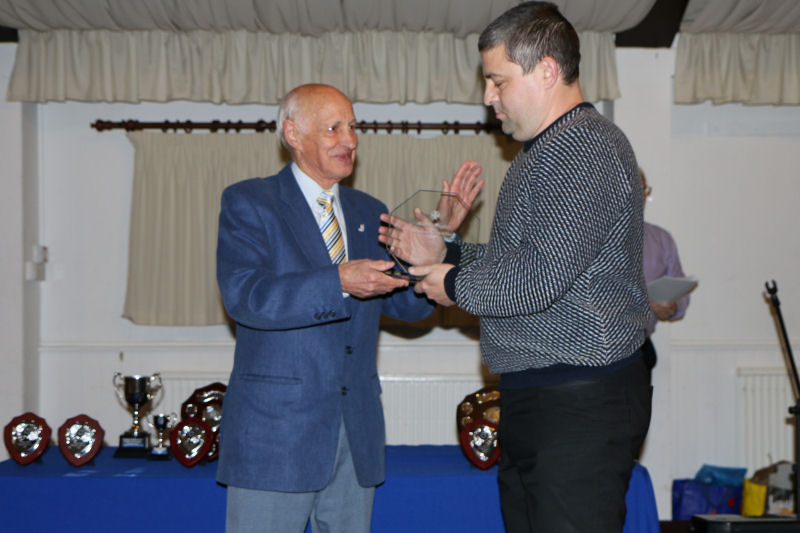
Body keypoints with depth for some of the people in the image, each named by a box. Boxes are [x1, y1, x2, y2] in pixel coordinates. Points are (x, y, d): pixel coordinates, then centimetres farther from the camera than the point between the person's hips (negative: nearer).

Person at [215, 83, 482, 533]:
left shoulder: (369, 213, 15)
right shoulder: (248, 203, -2)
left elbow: (410, 304, 10)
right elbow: (243, 294, -18)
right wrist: (338, 282, -29)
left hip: (358, 429, 6)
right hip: (276, 428, -5)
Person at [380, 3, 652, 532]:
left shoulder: (586, 147, -16)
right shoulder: (549, 150, 19)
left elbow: (540, 277, -24)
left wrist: (456, 286, -9)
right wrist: (443, 253, 13)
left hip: (579, 407, -11)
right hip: (534, 398, 11)